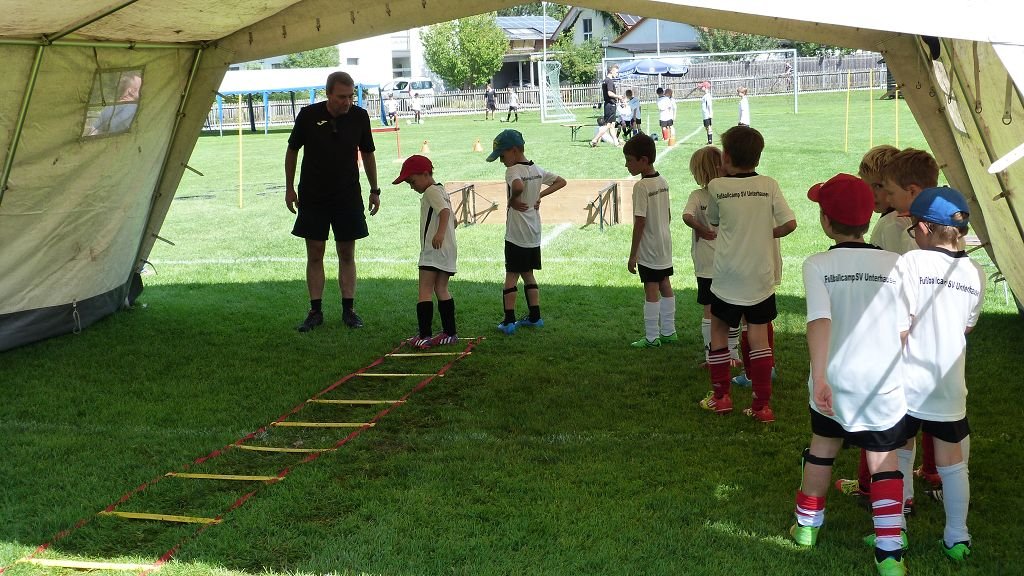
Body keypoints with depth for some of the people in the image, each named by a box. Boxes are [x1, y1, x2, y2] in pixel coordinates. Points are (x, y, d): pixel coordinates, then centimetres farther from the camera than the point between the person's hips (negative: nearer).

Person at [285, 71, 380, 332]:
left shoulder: (359, 117, -4)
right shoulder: (308, 115, -9)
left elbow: (367, 154, 9)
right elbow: (292, 151, 4)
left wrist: (374, 190, 11)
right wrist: (289, 188, 5)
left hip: (348, 196, 1)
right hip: (313, 196, -1)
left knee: (347, 254, 5)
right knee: (314, 254, 2)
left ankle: (349, 309, 13)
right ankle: (315, 311, 9)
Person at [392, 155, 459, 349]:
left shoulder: (431, 191, -10)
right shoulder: (441, 191, 20)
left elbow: (445, 210, -28)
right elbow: (453, 220, 27)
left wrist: (440, 233, -40)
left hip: (433, 250, -10)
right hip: (448, 250, 10)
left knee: (425, 290, -9)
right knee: (441, 290, 13)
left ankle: (424, 335, -13)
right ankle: (450, 332, 14)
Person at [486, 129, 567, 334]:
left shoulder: (512, 171, -16)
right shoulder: (537, 169, 8)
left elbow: (518, 186, -37)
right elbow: (561, 181, 16)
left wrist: (512, 201, -19)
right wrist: (540, 195, 10)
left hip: (516, 234, -7)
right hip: (534, 234, 7)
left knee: (511, 275, -1)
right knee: (528, 274, 18)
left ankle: (509, 321, -2)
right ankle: (535, 317, 20)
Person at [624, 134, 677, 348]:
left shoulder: (641, 187, -19)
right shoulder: (663, 182, 5)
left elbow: (640, 222, -19)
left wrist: (633, 254, -14)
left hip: (649, 249, -8)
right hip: (665, 245, 8)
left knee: (651, 290, -3)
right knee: (665, 286, 14)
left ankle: (652, 337, 2)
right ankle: (668, 332, 22)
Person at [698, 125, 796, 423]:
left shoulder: (717, 187, -7)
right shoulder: (769, 185, -4)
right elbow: (790, 223, -9)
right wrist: (768, 233, 10)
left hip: (728, 276, -1)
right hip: (761, 277, 1)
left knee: (718, 330, 17)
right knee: (759, 337, 7)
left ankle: (720, 396, 21)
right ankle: (762, 404, 6)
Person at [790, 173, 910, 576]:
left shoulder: (817, 265, -9)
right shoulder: (894, 264, -5)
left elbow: (819, 320, -23)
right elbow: (904, 331, -2)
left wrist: (820, 376, -26)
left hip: (834, 383, 1)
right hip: (885, 387, 0)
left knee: (822, 447, 23)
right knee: (884, 463, 9)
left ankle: (807, 523, 39)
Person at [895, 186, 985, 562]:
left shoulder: (911, 263, -12)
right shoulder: (975, 274, 3)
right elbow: (967, 327, 13)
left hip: (907, 386, -4)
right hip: (950, 389, 4)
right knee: (952, 462, 13)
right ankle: (957, 538, 18)